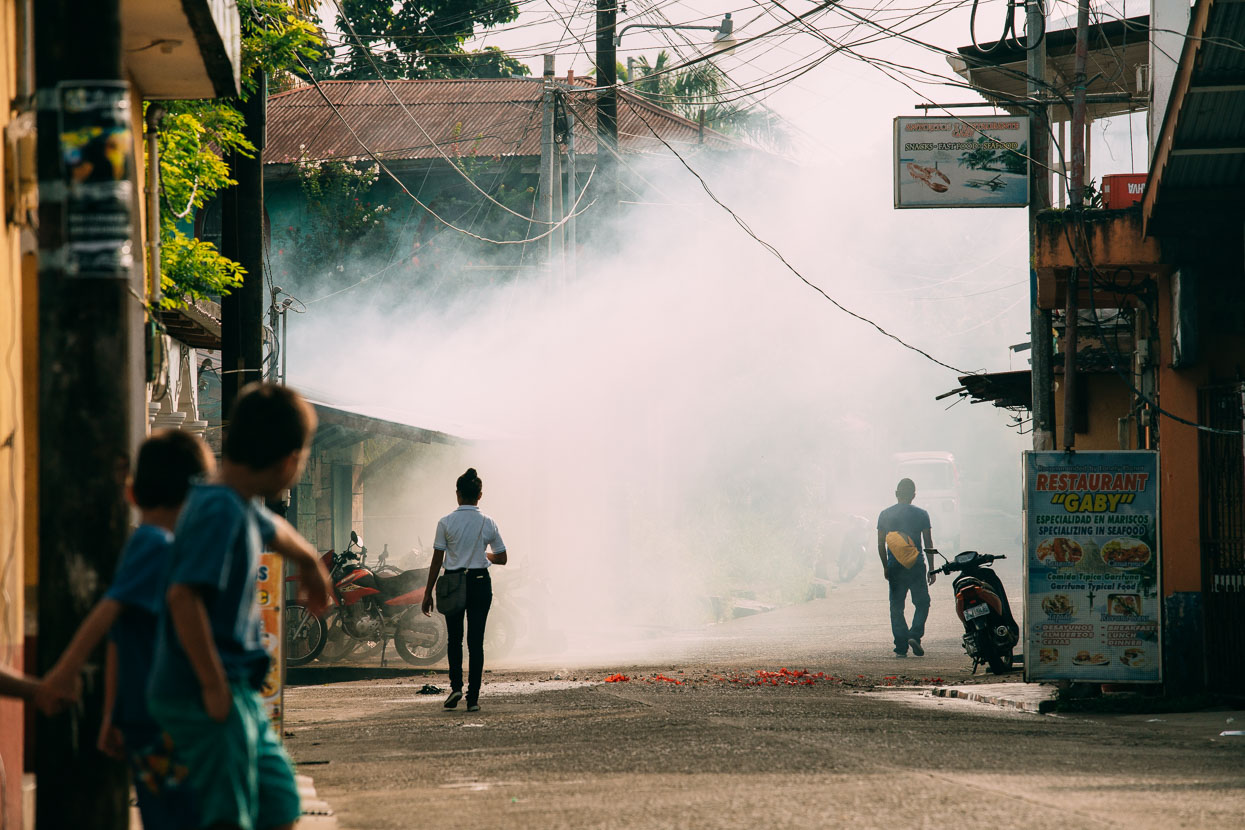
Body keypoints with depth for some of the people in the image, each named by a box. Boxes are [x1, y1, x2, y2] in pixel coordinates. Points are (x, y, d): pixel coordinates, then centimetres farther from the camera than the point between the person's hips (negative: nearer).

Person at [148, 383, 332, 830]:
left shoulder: (242, 508, 12)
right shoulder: (219, 510, -19)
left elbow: (272, 529, 37)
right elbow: (183, 594, -29)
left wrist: (310, 563, 57)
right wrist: (212, 684, -25)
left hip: (240, 697, 10)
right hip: (207, 698, -10)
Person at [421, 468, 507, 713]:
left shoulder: (446, 523, -6)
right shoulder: (488, 524, -1)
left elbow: (437, 561, -5)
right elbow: (501, 558, 5)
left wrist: (428, 593, 1)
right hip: (480, 583, 1)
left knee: (455, 639, 14)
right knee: (476, 641, 4)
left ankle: (456, 686, -2)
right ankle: (473, 697, 1)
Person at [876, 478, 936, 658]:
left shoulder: (885, 515, 2)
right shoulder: (921, 514, -1)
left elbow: (881, 545, 4)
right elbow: (929, 544, 0)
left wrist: (885, 567, 14)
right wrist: (931, 569, 7)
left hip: (894, 567, 1)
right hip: (917, 565, -1)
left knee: (897, 607, 7)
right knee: (922, 603, 9)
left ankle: (901, 647, 3)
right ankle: (915, 635, -13)